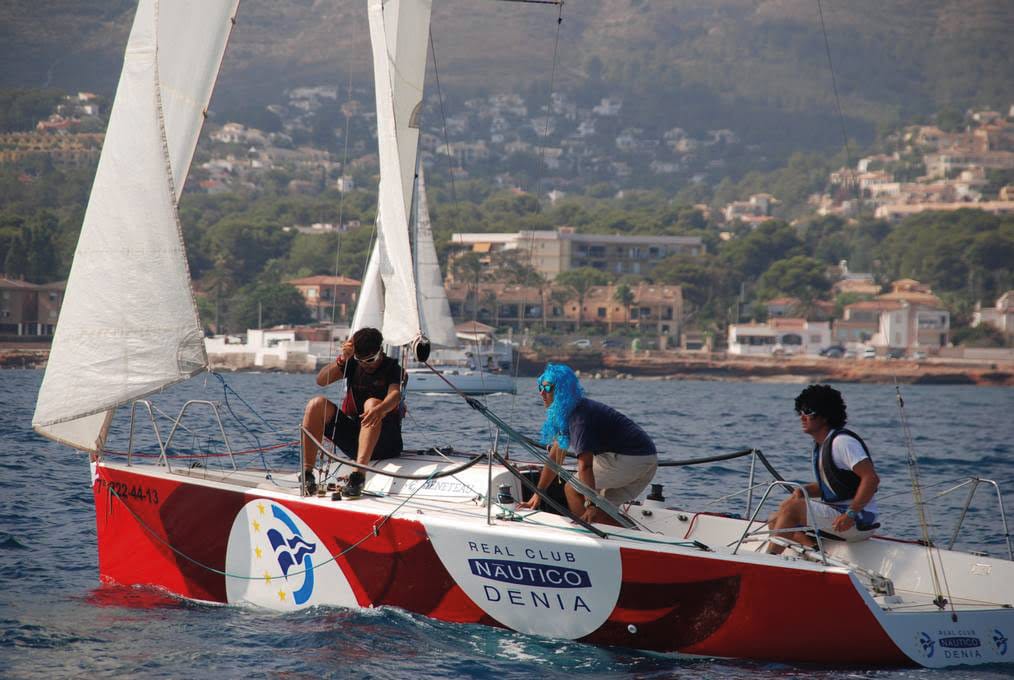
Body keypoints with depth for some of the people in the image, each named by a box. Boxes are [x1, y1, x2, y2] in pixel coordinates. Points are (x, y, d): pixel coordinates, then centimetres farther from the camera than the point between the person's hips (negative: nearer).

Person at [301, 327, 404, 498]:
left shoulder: (392, 368, -4)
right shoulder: (352, 364, 8)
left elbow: (395, 394, -26)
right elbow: (321, 380, -5)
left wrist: (380, 409, -48)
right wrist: (342, 359, -20)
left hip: (384, 442, -4)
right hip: (352, 436, 4)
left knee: (372, 403, -33)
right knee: (318, 404, -15)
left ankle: (359, 474, -47)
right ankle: (306, 473, -22)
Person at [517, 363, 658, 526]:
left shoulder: (579, 416, -18)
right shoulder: (563, 415, 14)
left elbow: (585, 465, -24)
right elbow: (555, 458, 21)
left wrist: (592, 505, -27)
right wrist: (538, 494, 21)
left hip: (629, 458, -10)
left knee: (572, 489, -4)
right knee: (602, 510, 16)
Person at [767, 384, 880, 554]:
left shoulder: (843, 441, -17)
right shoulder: (820, 444, 13)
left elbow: (871, 478, -24)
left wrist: (851, 514, -27)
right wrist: (803, 491, 1)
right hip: (836, 511, 10)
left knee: (791, 508, -19)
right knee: (776, 521, 4)